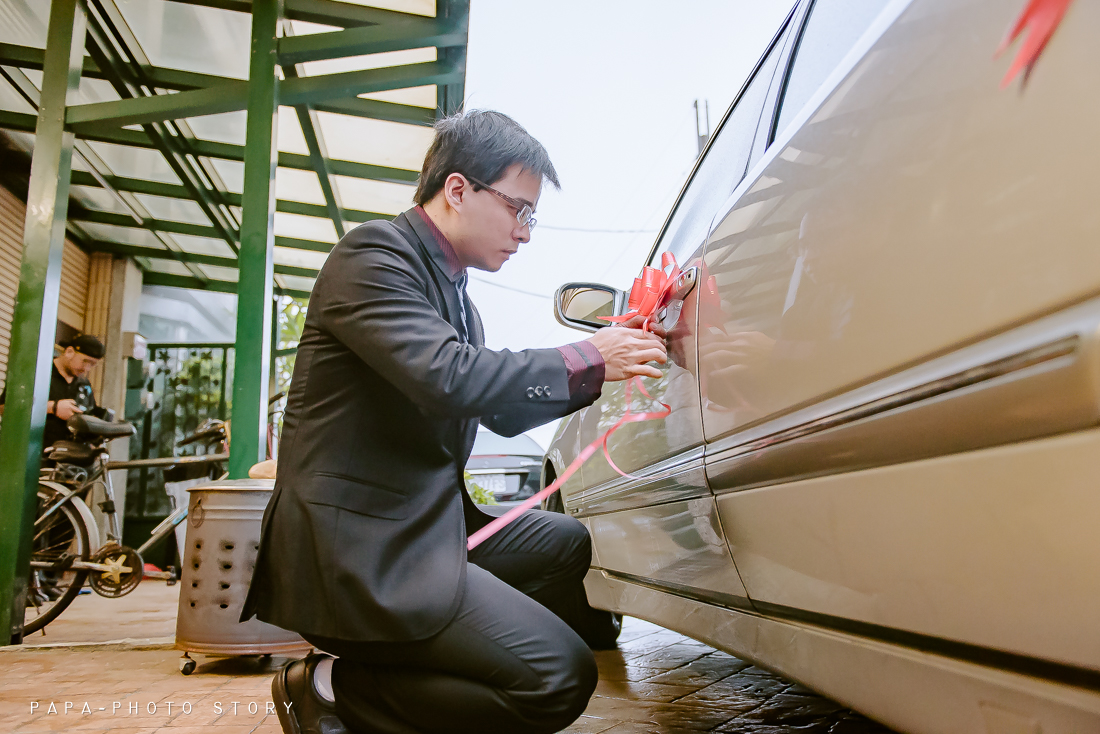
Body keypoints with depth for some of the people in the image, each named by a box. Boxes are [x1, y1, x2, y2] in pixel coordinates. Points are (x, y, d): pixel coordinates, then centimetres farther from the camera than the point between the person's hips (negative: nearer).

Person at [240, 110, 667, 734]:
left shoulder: (451, 288, 18)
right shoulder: (374, 253, -11)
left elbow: (503, 414, 20)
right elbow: (448, 377, -27)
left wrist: (611, 358, 10)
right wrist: (585, 361, -15)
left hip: (427, 526, 10)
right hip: (354, 548, -10)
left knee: (569, 544, 20)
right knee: (562, 678, -16)